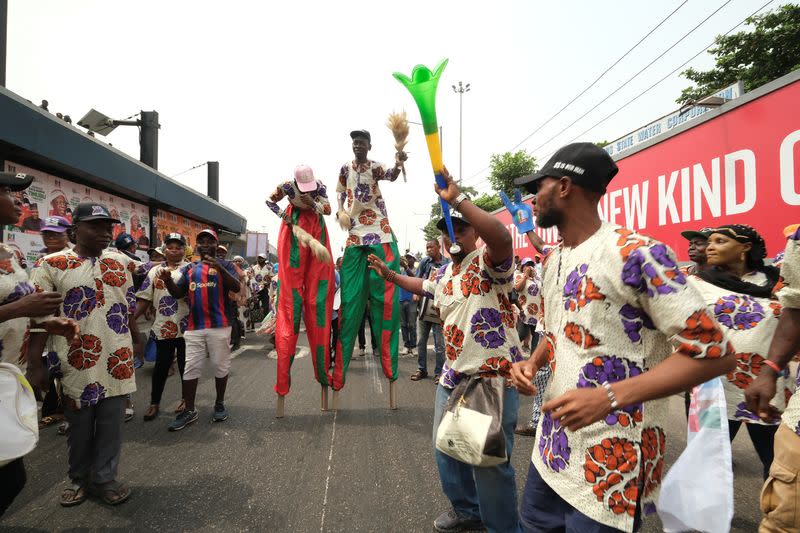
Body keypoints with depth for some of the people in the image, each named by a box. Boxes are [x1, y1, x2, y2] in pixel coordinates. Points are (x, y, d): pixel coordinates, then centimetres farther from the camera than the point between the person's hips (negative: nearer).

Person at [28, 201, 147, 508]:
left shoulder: (120, 262, 8)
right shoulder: (51, 264, -4)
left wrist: (136, 340, 14)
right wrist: (34, 362, -11)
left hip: (116, 360, 3)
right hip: (77, 363, -3)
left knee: (111, 425, 10)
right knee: (79, 427, 13)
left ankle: (104, 478, 27)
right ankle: (79, 479, 34)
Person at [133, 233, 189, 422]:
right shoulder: (155, 271, 9)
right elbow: (145, 299, 7)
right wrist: (131, 318, 0)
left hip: (185, 326, -2)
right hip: (162, 326, 2)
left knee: (185, 364, 9)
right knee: (161, 365, 10)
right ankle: (154, 403, 25)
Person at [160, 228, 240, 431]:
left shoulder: (224, 265, 2)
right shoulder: (189, 269, 14)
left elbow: (236, 287, -13)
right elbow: (177, 294, 12)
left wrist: (219, 268, -28)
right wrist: (168, 280, -9)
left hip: (219, 326, -3)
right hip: (194, 327, 4)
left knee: (220, 366, 7)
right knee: (191, 368, 6)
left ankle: (219, 404, 23)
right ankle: (189, 410, 16)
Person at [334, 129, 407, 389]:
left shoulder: (376, 167, 1)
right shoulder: (345, 168, 11)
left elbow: (392, 177, -20)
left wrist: (398, 164, -42)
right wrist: (340, 212, -1)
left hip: (381, 234, -2)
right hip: (355, 234, 3)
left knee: (384, 294, -3)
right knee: (350, 297, 1)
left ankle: (388, 362, 5)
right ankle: (339, 367, 5)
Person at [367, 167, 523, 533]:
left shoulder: (488, 262, -13)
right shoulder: (443, 274, 13)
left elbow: (501, 237, -36)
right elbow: (422, 285, 36)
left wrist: (457, 198, -37)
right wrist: (389, 275, 27)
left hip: (494, 376, -9)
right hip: (453, 376, 9)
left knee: (490, 461, 1)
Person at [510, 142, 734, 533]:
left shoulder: (636, 254, -19)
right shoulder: (552, 260, 8)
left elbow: (714, 353, -19)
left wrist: (608, 397, -27)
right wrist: (532, 363, 0)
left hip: (610, 462, -8)